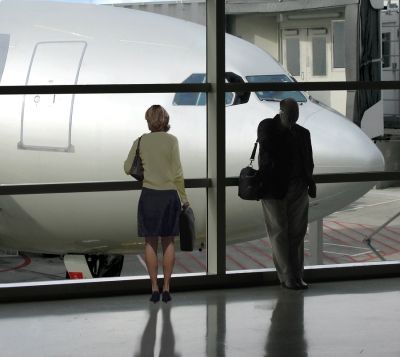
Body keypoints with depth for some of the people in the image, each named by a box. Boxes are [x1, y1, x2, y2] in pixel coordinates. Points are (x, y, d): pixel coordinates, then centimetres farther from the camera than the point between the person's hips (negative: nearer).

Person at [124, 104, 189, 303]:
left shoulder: (140, 141, -1)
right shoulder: (171, 140, -4)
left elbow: (127, 168, 5)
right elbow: (177, 173, -5)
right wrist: (184, 198, 2)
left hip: (149, 195, 0)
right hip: (169, 195, 0)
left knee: (150, 242, 7)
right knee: (168, 242, 8)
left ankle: (154, 288, 5)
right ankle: (166, 288, 8)